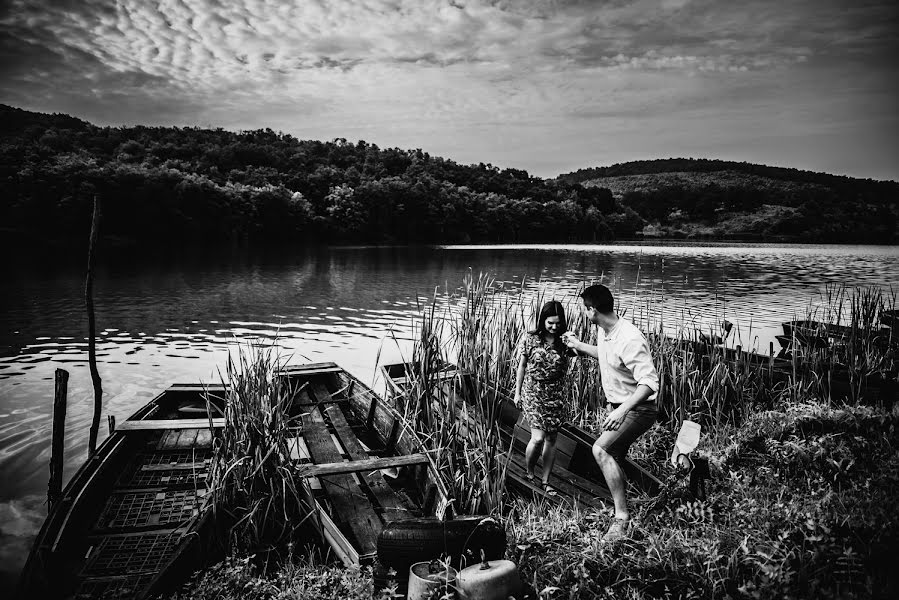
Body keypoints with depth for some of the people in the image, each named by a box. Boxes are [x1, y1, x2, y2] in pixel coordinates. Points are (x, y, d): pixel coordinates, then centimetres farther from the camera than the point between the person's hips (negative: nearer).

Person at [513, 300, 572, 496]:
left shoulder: (565, 341, -1)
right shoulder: (530, 339, -6)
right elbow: (522, 366, 1)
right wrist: (517, 392, 4)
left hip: (556, 396, 3)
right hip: (533, 394, -3)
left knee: (551, 439, 9)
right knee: (538, 438, -12)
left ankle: (545, 481, 23)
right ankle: (529, 474, 15)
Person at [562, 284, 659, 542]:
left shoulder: (629, 339, -28)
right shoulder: (605, 334, 1)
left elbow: (649, 382, -33)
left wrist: (622, 410, -43)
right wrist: (578, 345, 31)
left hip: (637, 409, -10)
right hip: (617, 407, 10)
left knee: (600, 449, -25)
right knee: (613, 462, 15)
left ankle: (622, 516, -18)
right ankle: (622, 514, 32)